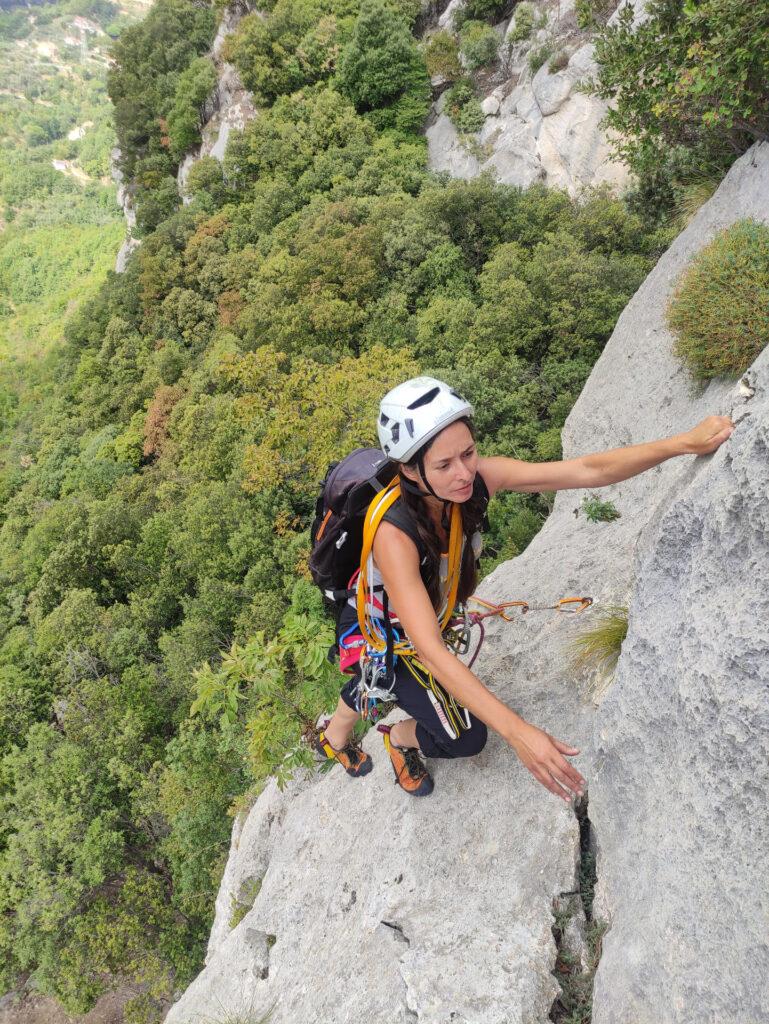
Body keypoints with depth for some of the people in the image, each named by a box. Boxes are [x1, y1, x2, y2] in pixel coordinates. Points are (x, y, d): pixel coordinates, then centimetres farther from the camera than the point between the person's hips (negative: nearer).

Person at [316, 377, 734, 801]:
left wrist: (686, 443, -39)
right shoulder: (394, 533, -44)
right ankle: (400, 738, 34)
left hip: (423, 619, 6)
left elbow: (587, 470, -32)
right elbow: (430, 651, -48)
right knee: (466, 738, 1)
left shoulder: (477, 478, -29)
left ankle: (334, 738, 65)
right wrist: (516, 731, -52)